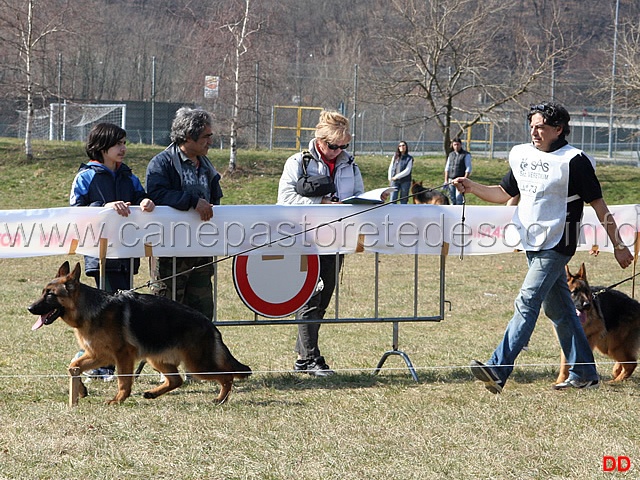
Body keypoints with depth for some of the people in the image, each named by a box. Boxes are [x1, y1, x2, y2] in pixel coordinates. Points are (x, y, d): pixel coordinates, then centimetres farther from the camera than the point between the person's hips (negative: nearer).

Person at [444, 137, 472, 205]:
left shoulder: (466, 155, -1)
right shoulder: (451, 155, 15)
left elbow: (468, 169, -6)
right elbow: (447, 168, 16)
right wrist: (446, 180, 9)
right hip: (451, 180, 5)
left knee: (458, 197, -14)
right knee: (452, 198, 6)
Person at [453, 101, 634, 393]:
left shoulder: (574, 161, -10)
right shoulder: (522, 156, 10)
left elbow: (598, 205, -6)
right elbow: (504, 194, 19)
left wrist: (618, 245, -4)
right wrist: (471, 188, 2)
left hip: (556, 246, -8)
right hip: (533, 245, 8)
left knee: (527, 302, -16)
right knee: (558, 309, 13)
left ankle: (498, 371, -23)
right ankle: (584, 374, 22)